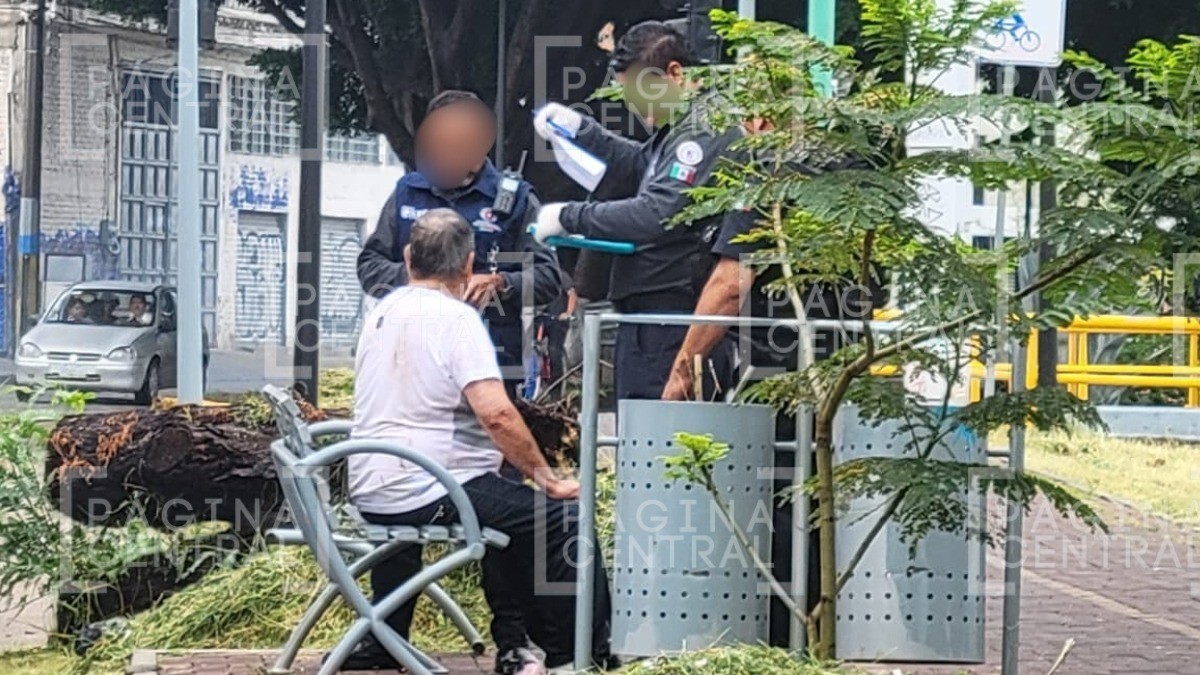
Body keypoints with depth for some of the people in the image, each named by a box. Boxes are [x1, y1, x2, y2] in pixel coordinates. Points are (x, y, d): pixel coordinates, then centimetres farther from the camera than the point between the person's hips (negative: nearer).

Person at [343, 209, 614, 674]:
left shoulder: (381, 313, 12)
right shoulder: (455, 318, -13)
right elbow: (496, 413, -24)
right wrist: (549, 481, -13)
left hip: (370, 492, 9)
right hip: (428, 493, -9)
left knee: (512, 508, 28)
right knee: (565, 517, -2)